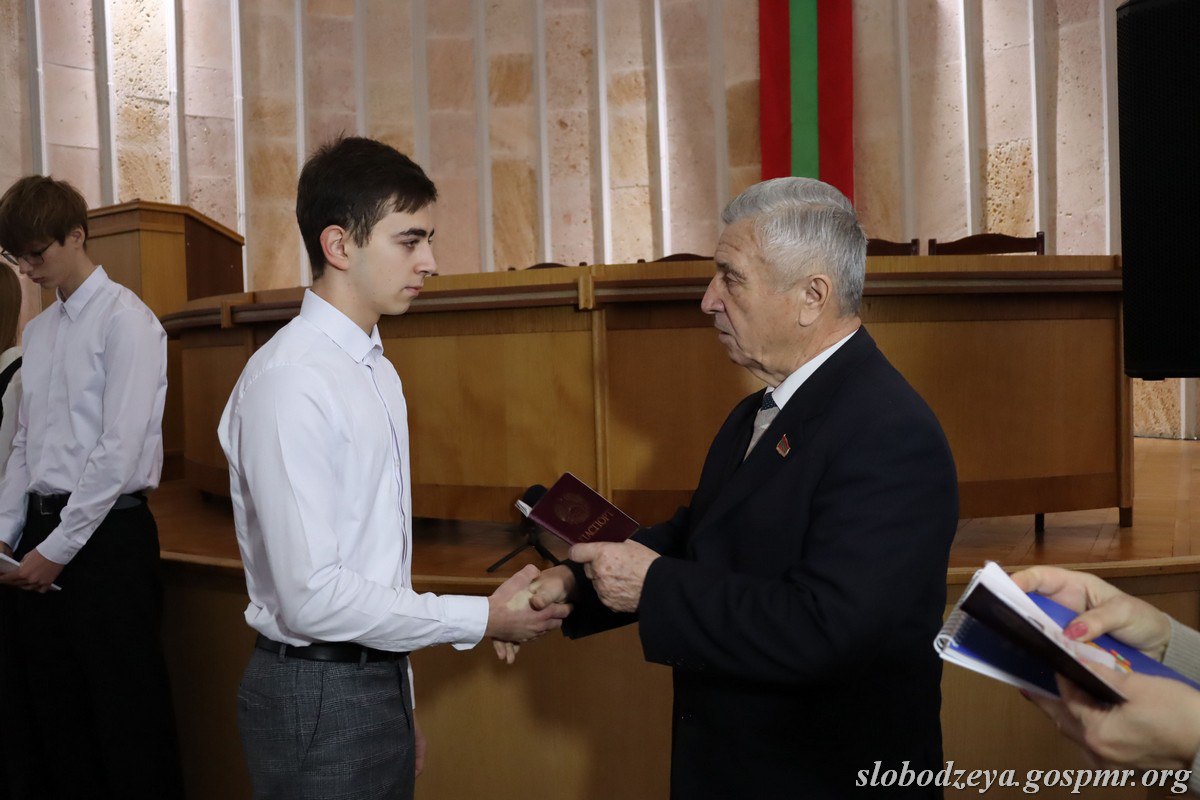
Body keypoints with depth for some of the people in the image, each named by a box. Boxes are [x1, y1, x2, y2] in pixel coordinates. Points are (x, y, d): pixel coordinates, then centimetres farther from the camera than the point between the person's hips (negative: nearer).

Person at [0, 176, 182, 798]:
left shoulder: (125, 320, -9)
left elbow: (120, 449, -15)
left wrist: (60, 547, -12)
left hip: (107, 532, -7)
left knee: (124, 709, -1)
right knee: (52, 707, 13)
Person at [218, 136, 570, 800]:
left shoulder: (377, 373, 9)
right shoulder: (290, 382, -19)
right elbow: (312, 597, -23)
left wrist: (402, 706, 16)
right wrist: (483, 619, -15)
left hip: (378, 680, 8)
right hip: (318, 692, -8)